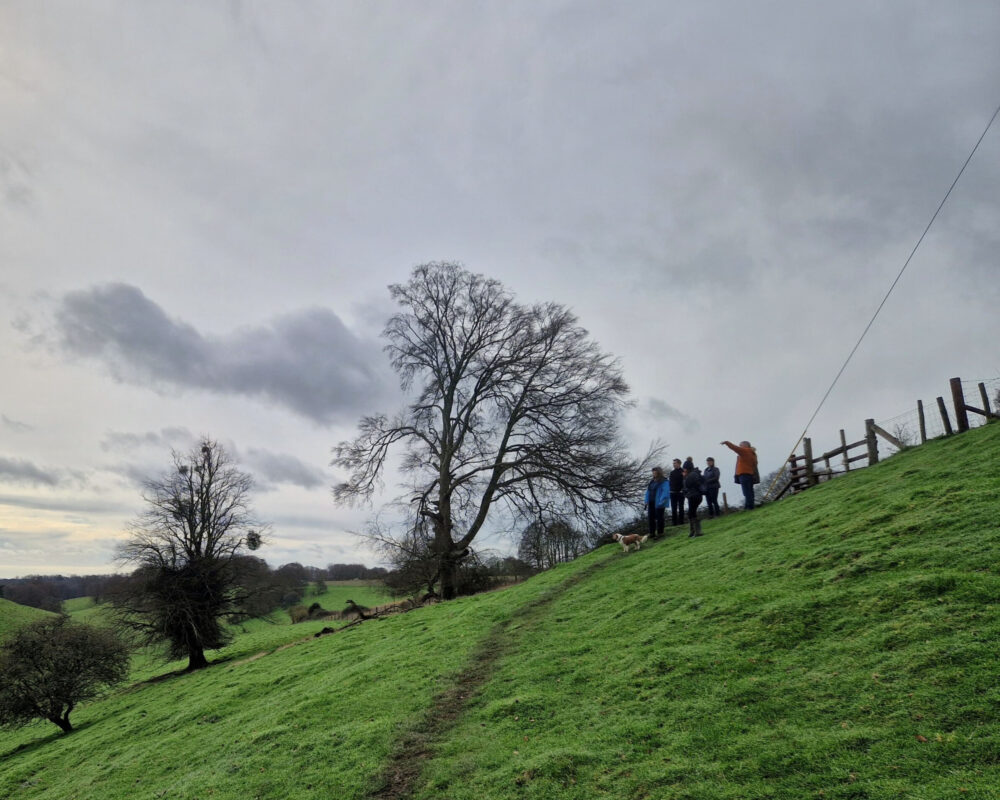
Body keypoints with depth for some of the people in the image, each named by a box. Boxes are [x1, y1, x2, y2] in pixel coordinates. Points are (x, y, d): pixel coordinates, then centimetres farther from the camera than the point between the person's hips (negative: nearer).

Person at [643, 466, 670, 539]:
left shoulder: (664, 482, -11)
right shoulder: (652, 481, 14)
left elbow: (665, 492, -20)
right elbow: (648, 491, 17)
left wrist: (661, 502, -26)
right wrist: (647, 501, 8)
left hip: (658, 504, -8)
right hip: (651, 503, 8)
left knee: (659, 518, 0)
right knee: (651, 518, 12)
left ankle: (660, 533, 10)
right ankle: (652, 533, 22)